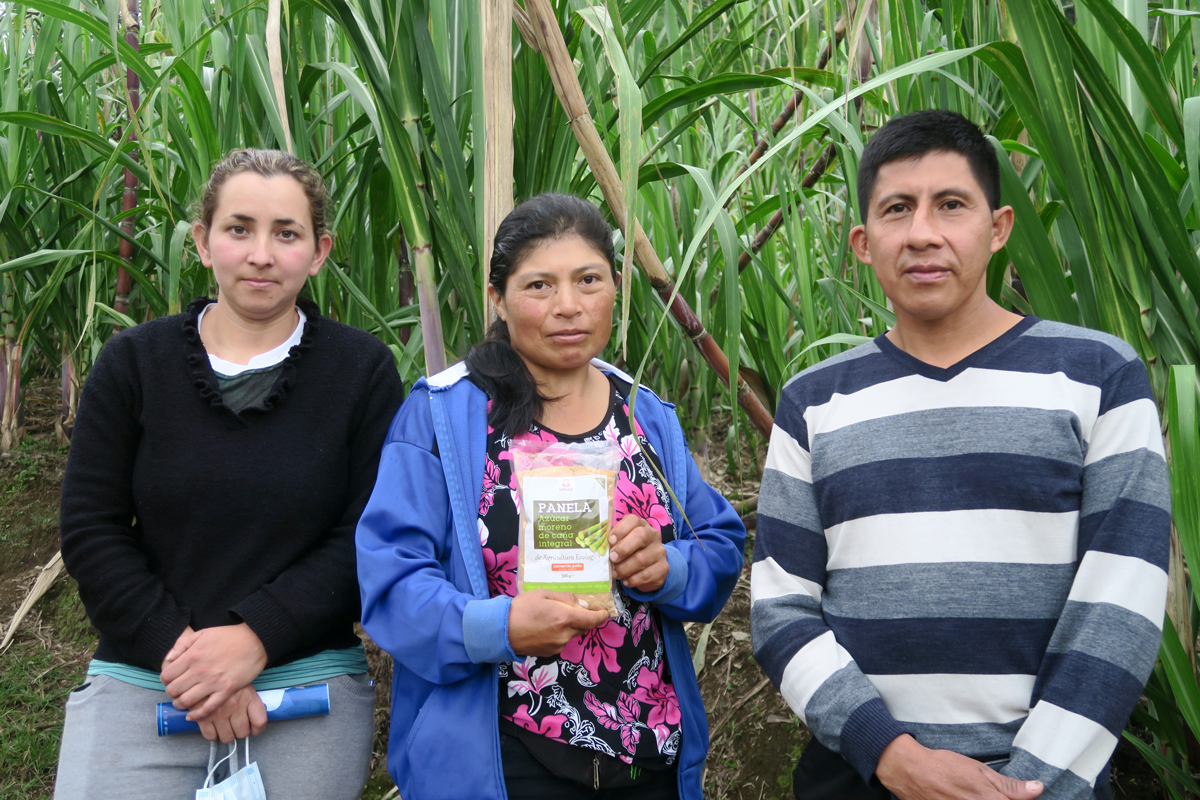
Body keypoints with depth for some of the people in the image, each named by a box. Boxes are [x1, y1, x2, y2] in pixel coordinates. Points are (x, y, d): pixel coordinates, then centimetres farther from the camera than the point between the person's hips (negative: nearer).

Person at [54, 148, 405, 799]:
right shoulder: (132, 362, 3)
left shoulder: (362, 371, -1)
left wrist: (255, 637, -15)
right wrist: (180, 646, -12)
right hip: (138, 681, 1)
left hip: (310, 688, -1)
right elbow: (90, 532, 0)